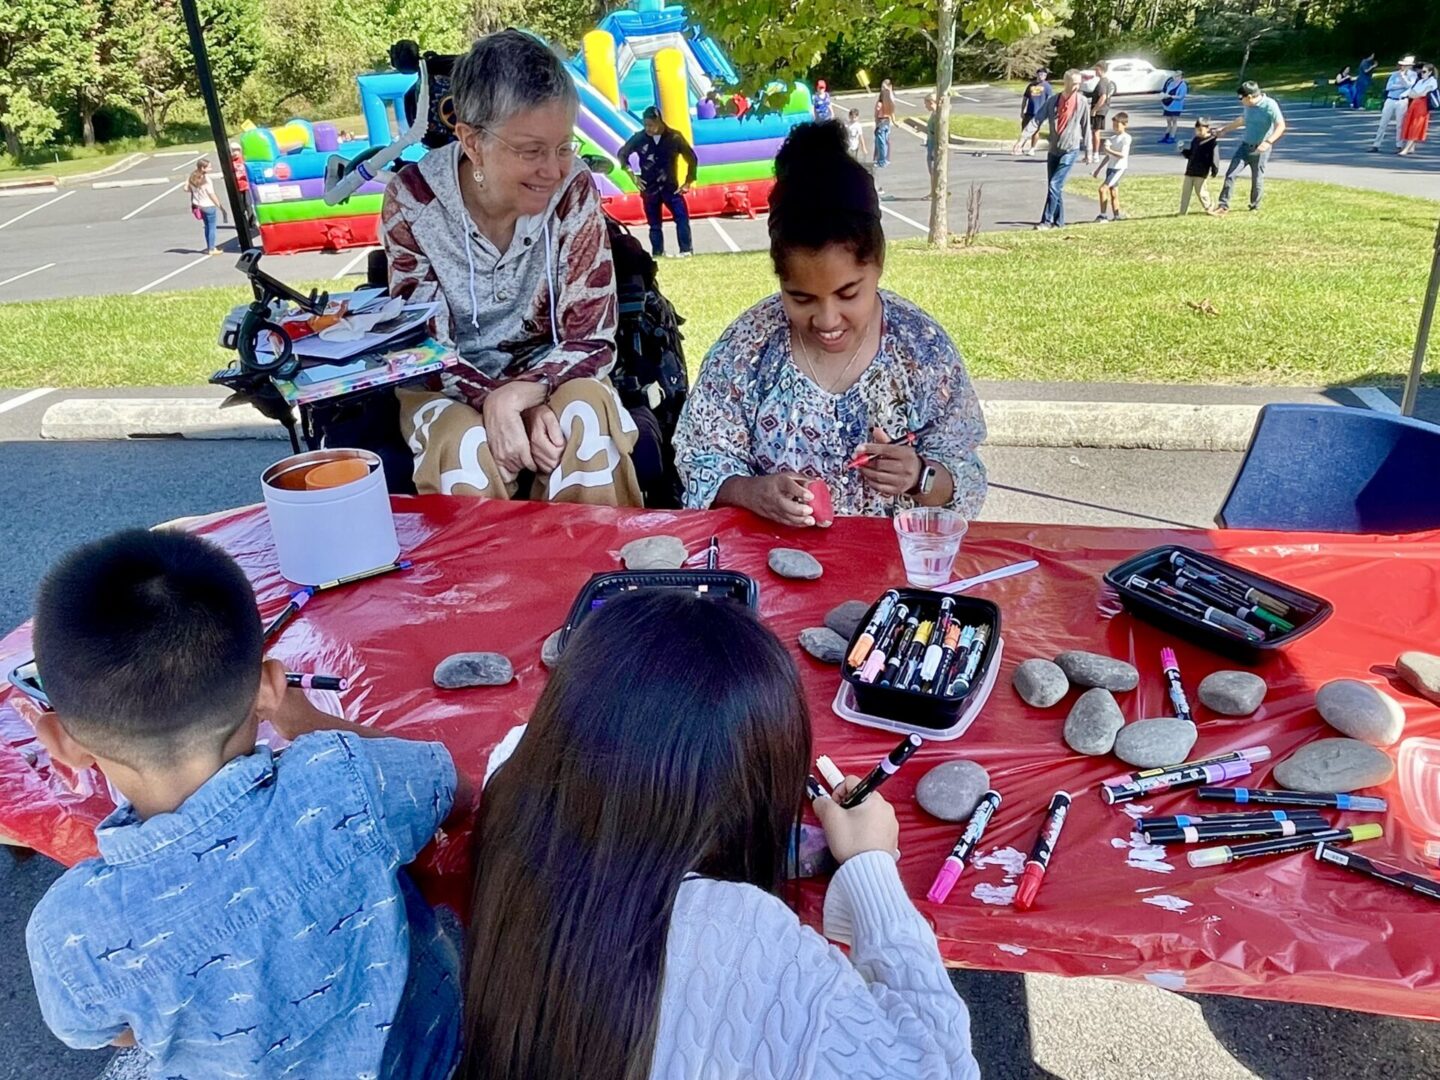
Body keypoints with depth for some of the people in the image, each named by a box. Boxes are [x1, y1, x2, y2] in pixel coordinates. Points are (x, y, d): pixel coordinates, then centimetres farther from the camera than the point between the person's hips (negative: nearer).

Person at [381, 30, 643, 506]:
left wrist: (523, 393, -31)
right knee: (470, 447, -32)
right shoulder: (413, 200, -15)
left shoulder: (575, 190, -14)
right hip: (447, 388, 0)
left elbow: (592, 340, -12)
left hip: (549, 376, 1)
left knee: (586, 421, -31)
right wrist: (498, 402, -30)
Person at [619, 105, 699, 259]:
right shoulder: (639, 138, -5)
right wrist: (632, 175, 0)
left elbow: (692, 158, 2)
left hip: (671, 187, -1)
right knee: (655, 224, 8)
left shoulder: (674, 137, -8)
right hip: (649, 189, 1)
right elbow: (622, 154, 8)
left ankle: (686, 251, -15)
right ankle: (657, 254, 17)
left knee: (682, 217, -16)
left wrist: (687, 182, -2)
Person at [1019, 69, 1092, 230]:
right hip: (1053, 150, 4)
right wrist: (1023, 137, -17)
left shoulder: (1082, 102, -5)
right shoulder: (1053, 101, 0)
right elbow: (1037, 120, -5)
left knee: (1054, 185, -13)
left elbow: (1086, 126, 1)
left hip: (1070, 150, -4)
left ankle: (1047, 220, -8)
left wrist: (1087, 150, 4)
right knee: (1055, 187, 8)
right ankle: (1059, 221, 18)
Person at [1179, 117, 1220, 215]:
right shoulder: (1195, 140, 15)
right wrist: (1183, 151, 4)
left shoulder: (1212, 141, -8)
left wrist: (1214, 169, -20)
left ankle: (1208, 208, 13)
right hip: (1190, 171, 7)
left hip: (1202, 173, -7)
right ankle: (1183, 212, 9)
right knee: (1185, 191, 4)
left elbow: (1214, 156, -13)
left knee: (1200, 191, -5)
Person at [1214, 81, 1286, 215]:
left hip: (1260, 149, -6)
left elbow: (1281, 126, -20)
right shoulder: (1249, 106, 6)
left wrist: (1268, 142, -34)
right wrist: (1224, 130, 31)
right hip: (1245, 145, 6)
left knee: (1257, 179, 5)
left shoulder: (1269, 105, -15)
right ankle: (1224, 205, -3)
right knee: (1230, 174, -6)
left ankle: (1255, 207, 21)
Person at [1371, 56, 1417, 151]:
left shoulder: (1413, 75, 4)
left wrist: (1403, 75, -13)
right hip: (1390, 100, 2)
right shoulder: (1395, 74, 9)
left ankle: (1399, 146, 5)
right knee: (1383, 123, 0)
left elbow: (1409, 86, -11)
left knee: (1400, 125, -1)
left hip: (1402, 101, -2)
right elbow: (1388, 87, -2)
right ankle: (1376, 145, 2)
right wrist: (1401, 86, -9)